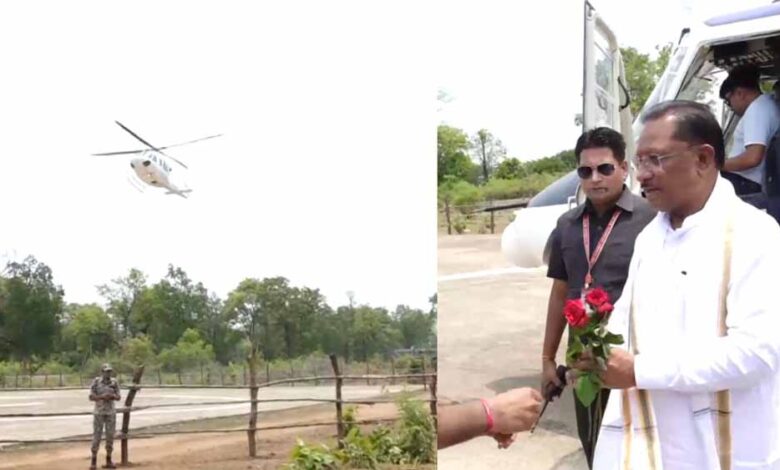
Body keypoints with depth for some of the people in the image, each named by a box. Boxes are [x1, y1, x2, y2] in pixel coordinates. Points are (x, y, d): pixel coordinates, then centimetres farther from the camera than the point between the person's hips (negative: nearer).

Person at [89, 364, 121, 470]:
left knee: (110, 436, 4)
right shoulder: (96, 381, -6)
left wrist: (113, 396, -18)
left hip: (111, 413, 3)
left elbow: (118, 397, 4)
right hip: (99, 413, -3)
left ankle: (108, 461, 14)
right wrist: (102, 397, -25)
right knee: (96, 436, -2)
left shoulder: (114, 382, 2)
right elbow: (91, 397, -9)